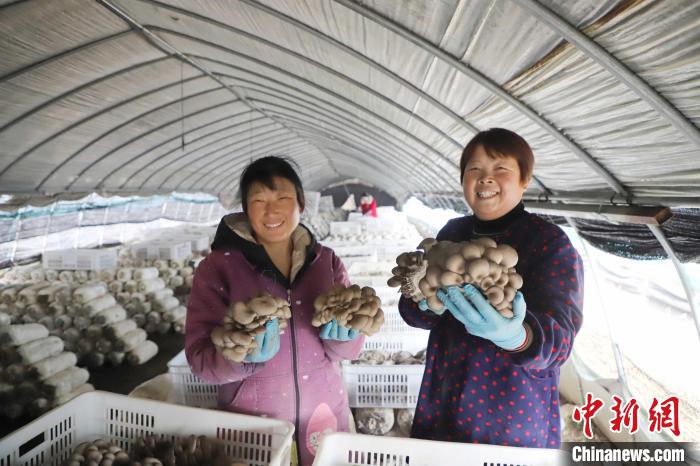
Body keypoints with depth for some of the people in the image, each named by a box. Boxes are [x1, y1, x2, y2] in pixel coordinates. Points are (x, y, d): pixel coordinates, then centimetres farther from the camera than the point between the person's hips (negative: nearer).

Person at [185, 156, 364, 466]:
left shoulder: (326, 261, -4)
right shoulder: (218, 267, -12)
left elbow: (349, 350, -2)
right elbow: (200, 360, -13)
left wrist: (343, 336, -23)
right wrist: (244, 356, -31)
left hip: (324, 416, 3)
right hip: (251, 425, -2)